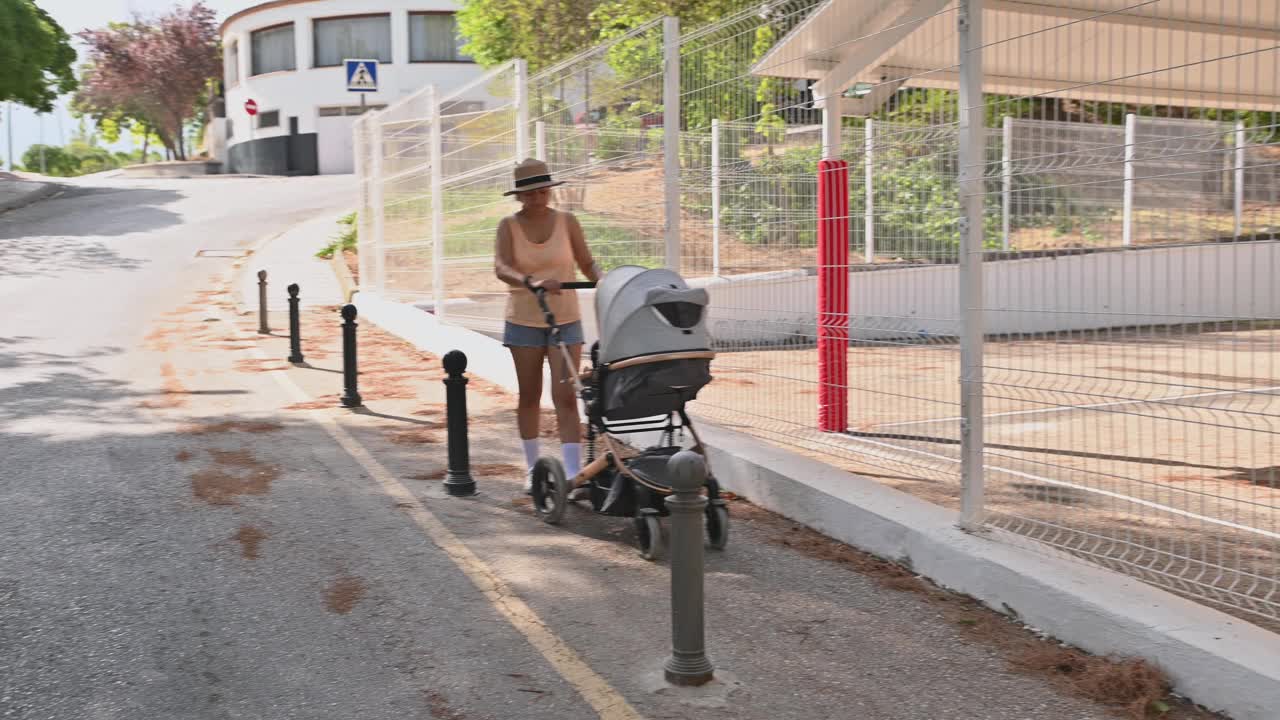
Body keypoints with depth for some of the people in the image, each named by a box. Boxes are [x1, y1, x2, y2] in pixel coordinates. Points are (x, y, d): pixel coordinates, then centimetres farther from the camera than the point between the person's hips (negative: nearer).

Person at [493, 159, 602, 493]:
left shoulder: (567, 221, -1)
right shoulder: (509, 226, -4)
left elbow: (587, 263, 0)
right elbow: (501, 268, -18)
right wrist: (533, 282, -37)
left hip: (565, 319, -1)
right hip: (524, 321, 1)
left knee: (565, 397, -9)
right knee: (530, 396, 11)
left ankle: (573, 473, -11)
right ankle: (532, 467, 26)